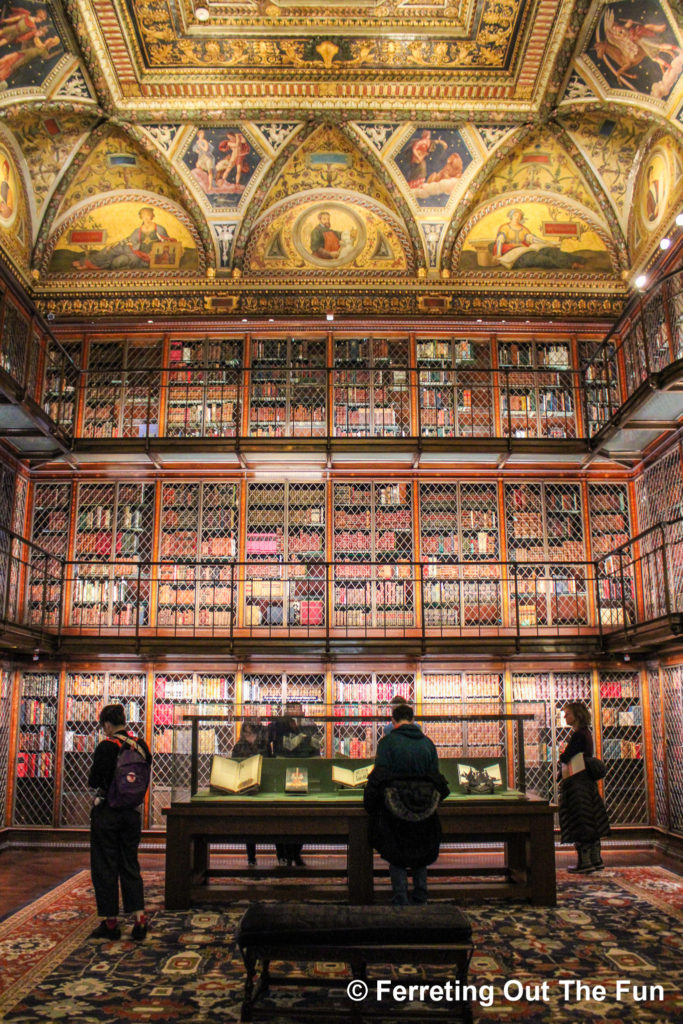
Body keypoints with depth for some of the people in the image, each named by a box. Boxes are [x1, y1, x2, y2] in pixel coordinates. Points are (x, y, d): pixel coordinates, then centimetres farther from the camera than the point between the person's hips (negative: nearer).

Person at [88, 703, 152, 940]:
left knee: (105, 867, 7)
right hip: (132, 812, 5)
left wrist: (95, 780, 7)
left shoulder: (106, 747, -16)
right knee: (130, 865, 13)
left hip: (107, 812, -5)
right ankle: (139, 917, 7)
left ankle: (110, 922, 13)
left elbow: (94, 782, -14)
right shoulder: (141, 745, 2)